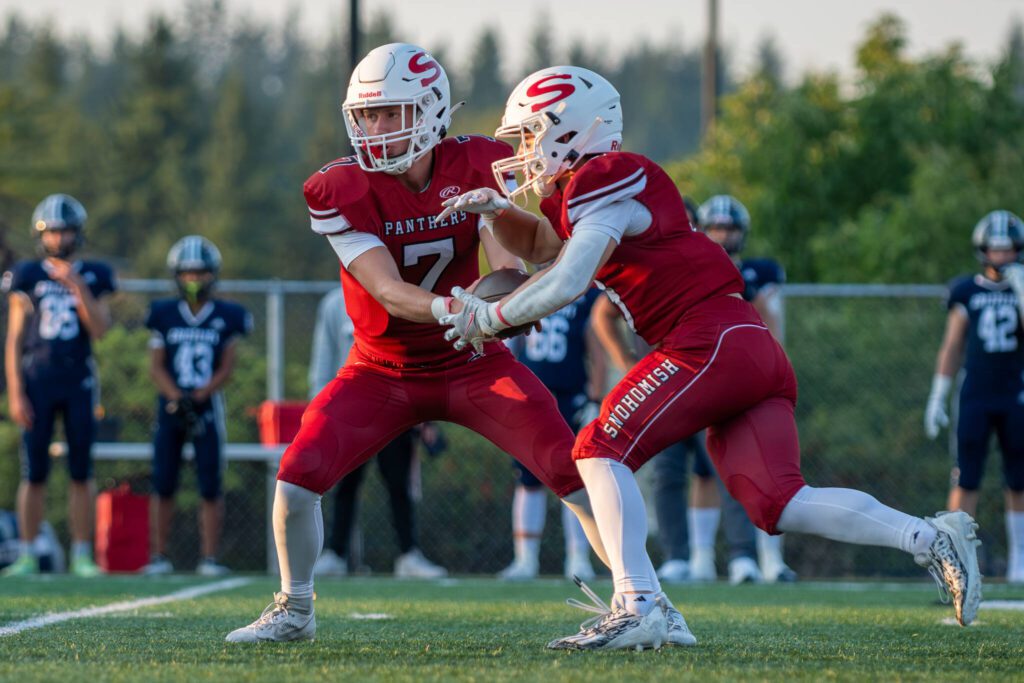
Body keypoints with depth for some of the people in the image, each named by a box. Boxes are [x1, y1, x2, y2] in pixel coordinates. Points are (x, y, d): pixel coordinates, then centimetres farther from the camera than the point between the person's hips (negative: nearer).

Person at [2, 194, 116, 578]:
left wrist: (77, 286, -13)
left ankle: (82, 555, 6)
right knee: (34, 473, -1)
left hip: (79, 383, 1)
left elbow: (99, 328, -5)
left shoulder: (92, 277, 7)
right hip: (37, 383, -1)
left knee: (81, 473, 1)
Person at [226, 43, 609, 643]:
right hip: (384, 369, 0)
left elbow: (510, 267, -20)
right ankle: (294, 612, 11)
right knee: (297, 478, -14)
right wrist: (453, 309, -47)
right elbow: (389, 293, -27)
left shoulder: (478, 167, -13)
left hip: (473, 363, 0)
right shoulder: (342, 190, -18)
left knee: (572, 470, -14)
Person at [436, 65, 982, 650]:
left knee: (600, 449, -8)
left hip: (711, 340, -9)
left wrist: (487, 317, -1)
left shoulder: (604, 185, -5)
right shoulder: (588, 188, 25)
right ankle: (929, 537, -10)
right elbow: (537, 246, 41)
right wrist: (498, 210, 21)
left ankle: (639, 607, -19)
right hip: (758, 353, 9)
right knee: (778, 502, -1)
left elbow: (564, 284, -15)